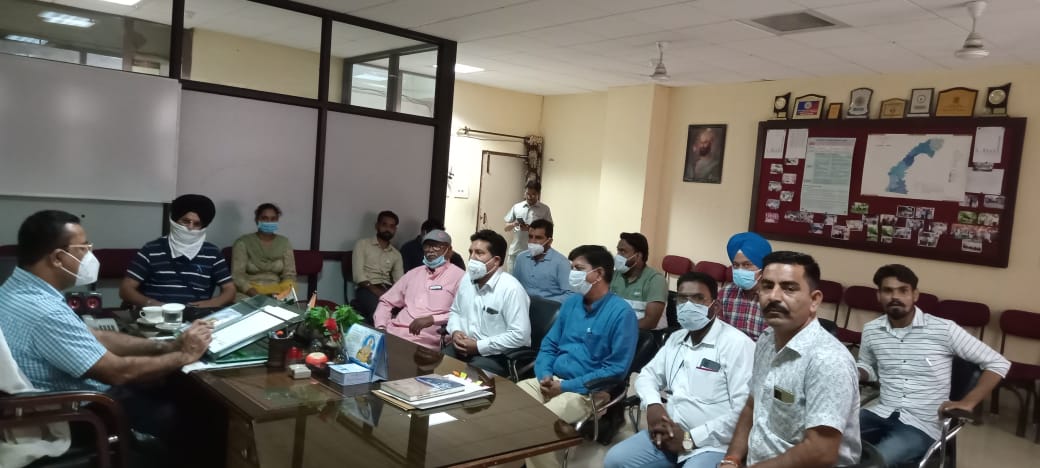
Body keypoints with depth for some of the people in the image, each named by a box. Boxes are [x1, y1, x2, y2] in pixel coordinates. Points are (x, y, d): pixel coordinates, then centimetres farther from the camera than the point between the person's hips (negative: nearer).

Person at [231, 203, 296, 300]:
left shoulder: (284, 243, 7)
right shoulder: (243, 243, -1)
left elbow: (289, 274, 4)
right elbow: (237, 275, -8)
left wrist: (281, 293, -15)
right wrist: (255, 294, -22)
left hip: (276, 293, 1)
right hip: (248, 293, -1)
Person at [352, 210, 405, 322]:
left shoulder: (396, 254, 22)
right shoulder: (363, 244, 9)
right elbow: (358, 275, -3)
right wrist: (374, 289, -19)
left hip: (388, 289, 4)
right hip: (367, 288, -4)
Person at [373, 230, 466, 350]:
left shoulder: (458, 276, 1)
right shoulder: (413, 273, 21)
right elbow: (386, 302, 22)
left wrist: (432, 319, -20)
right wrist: (380, 328, 4)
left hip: (424, 341, -6)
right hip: (392, 332, 6)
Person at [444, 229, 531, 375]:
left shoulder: (511, 288, -18)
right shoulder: (466, 280, 8)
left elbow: (520, 335, -23)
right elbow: (455, 311, 22)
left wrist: (479, 346, -21)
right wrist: (455, 331, -2)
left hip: (497, 355, -7)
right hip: (464, 346, 7)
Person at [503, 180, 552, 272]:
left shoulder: (544, 209, 2)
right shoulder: (516, 207, 9)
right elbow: (506, 228, 13)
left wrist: (531, 228, -15)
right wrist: (514, 224, -10)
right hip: (515, 251, 3)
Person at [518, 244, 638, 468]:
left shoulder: (621, 312, -12)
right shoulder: (571, 303, 11)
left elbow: (616, 370, -15)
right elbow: (549, 344, 17)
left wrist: (566, 386, -16)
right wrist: (544, 375, -5)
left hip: (588, 391, -7)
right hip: (552, 380, 7)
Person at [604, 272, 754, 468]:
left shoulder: (737, 343, -11)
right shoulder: (676, 339, 15)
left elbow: (744, 411, -19)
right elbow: (647, 374, 21)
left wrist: (690, 439, -17)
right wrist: (653, 404, -3)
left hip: (711, 444, -7)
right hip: (670, 434, 7)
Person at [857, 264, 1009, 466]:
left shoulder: (943, 329, -7)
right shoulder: (871, 330, 5)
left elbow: (998, 363, 0)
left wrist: (968, 402, -9)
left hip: (921, 425, -4)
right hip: (880, 413, 4)